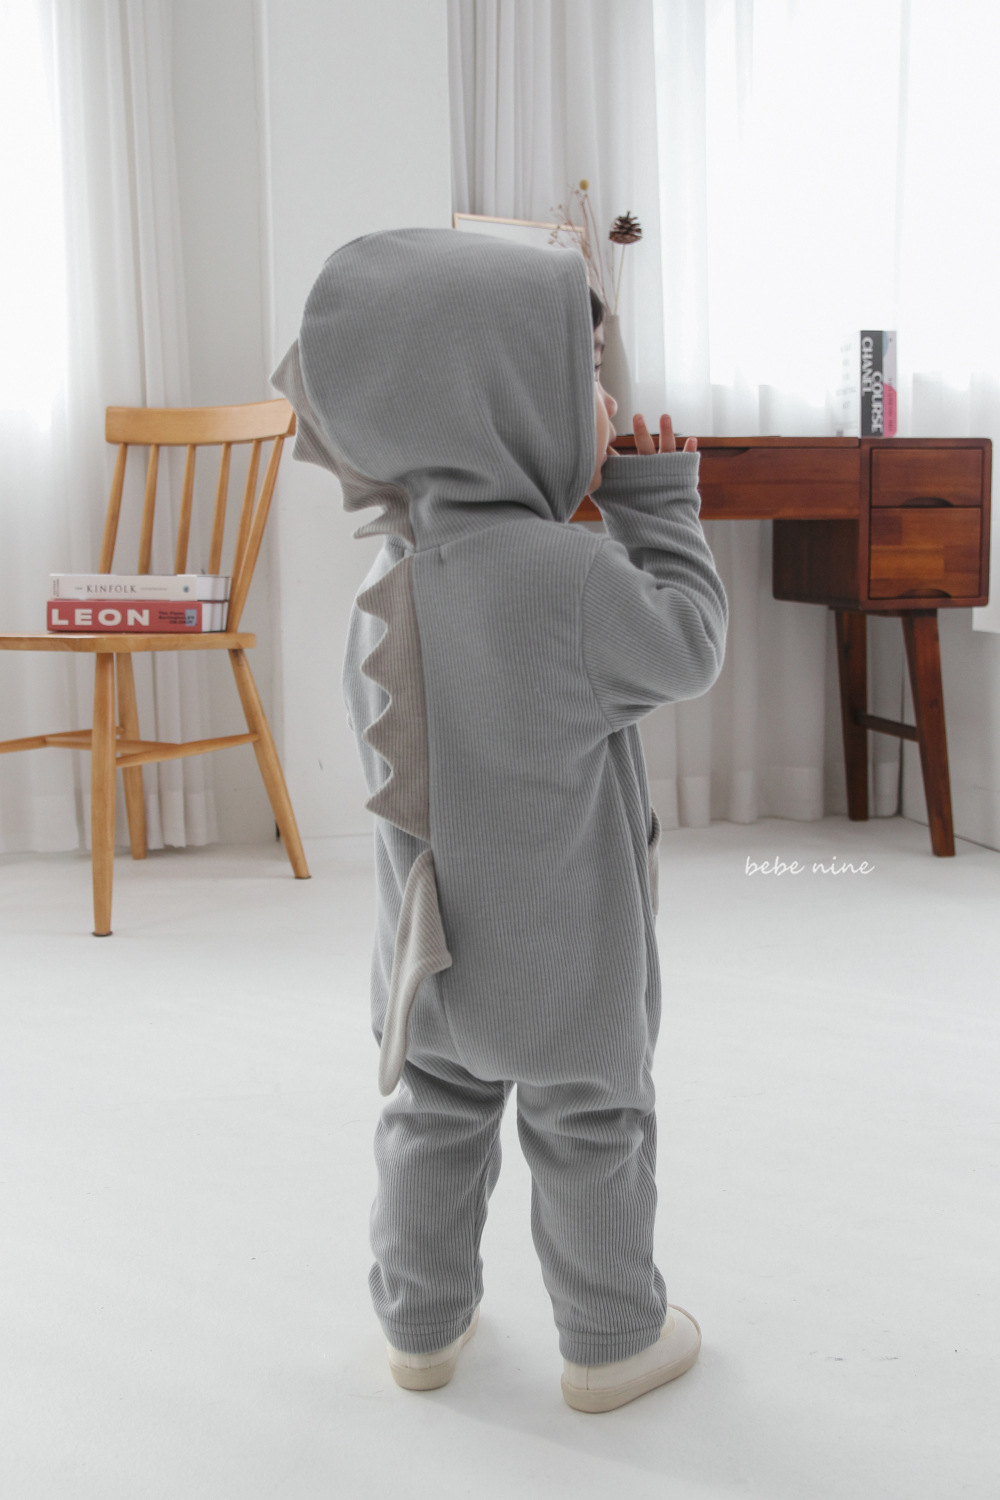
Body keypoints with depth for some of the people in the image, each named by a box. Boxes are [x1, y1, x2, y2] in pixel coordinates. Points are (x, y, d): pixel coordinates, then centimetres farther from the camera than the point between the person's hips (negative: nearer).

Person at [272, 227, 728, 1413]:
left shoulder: (398, 578, -5)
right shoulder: (569, 575, -28)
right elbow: (688, 650, -13)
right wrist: (656, 501, -5)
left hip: (439, 949, 6)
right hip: (563, 955, -6)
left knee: (436, 1120, 21)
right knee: (591, 1140, 13)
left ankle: (422, 1323, 37)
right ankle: (612, 1341, 32)